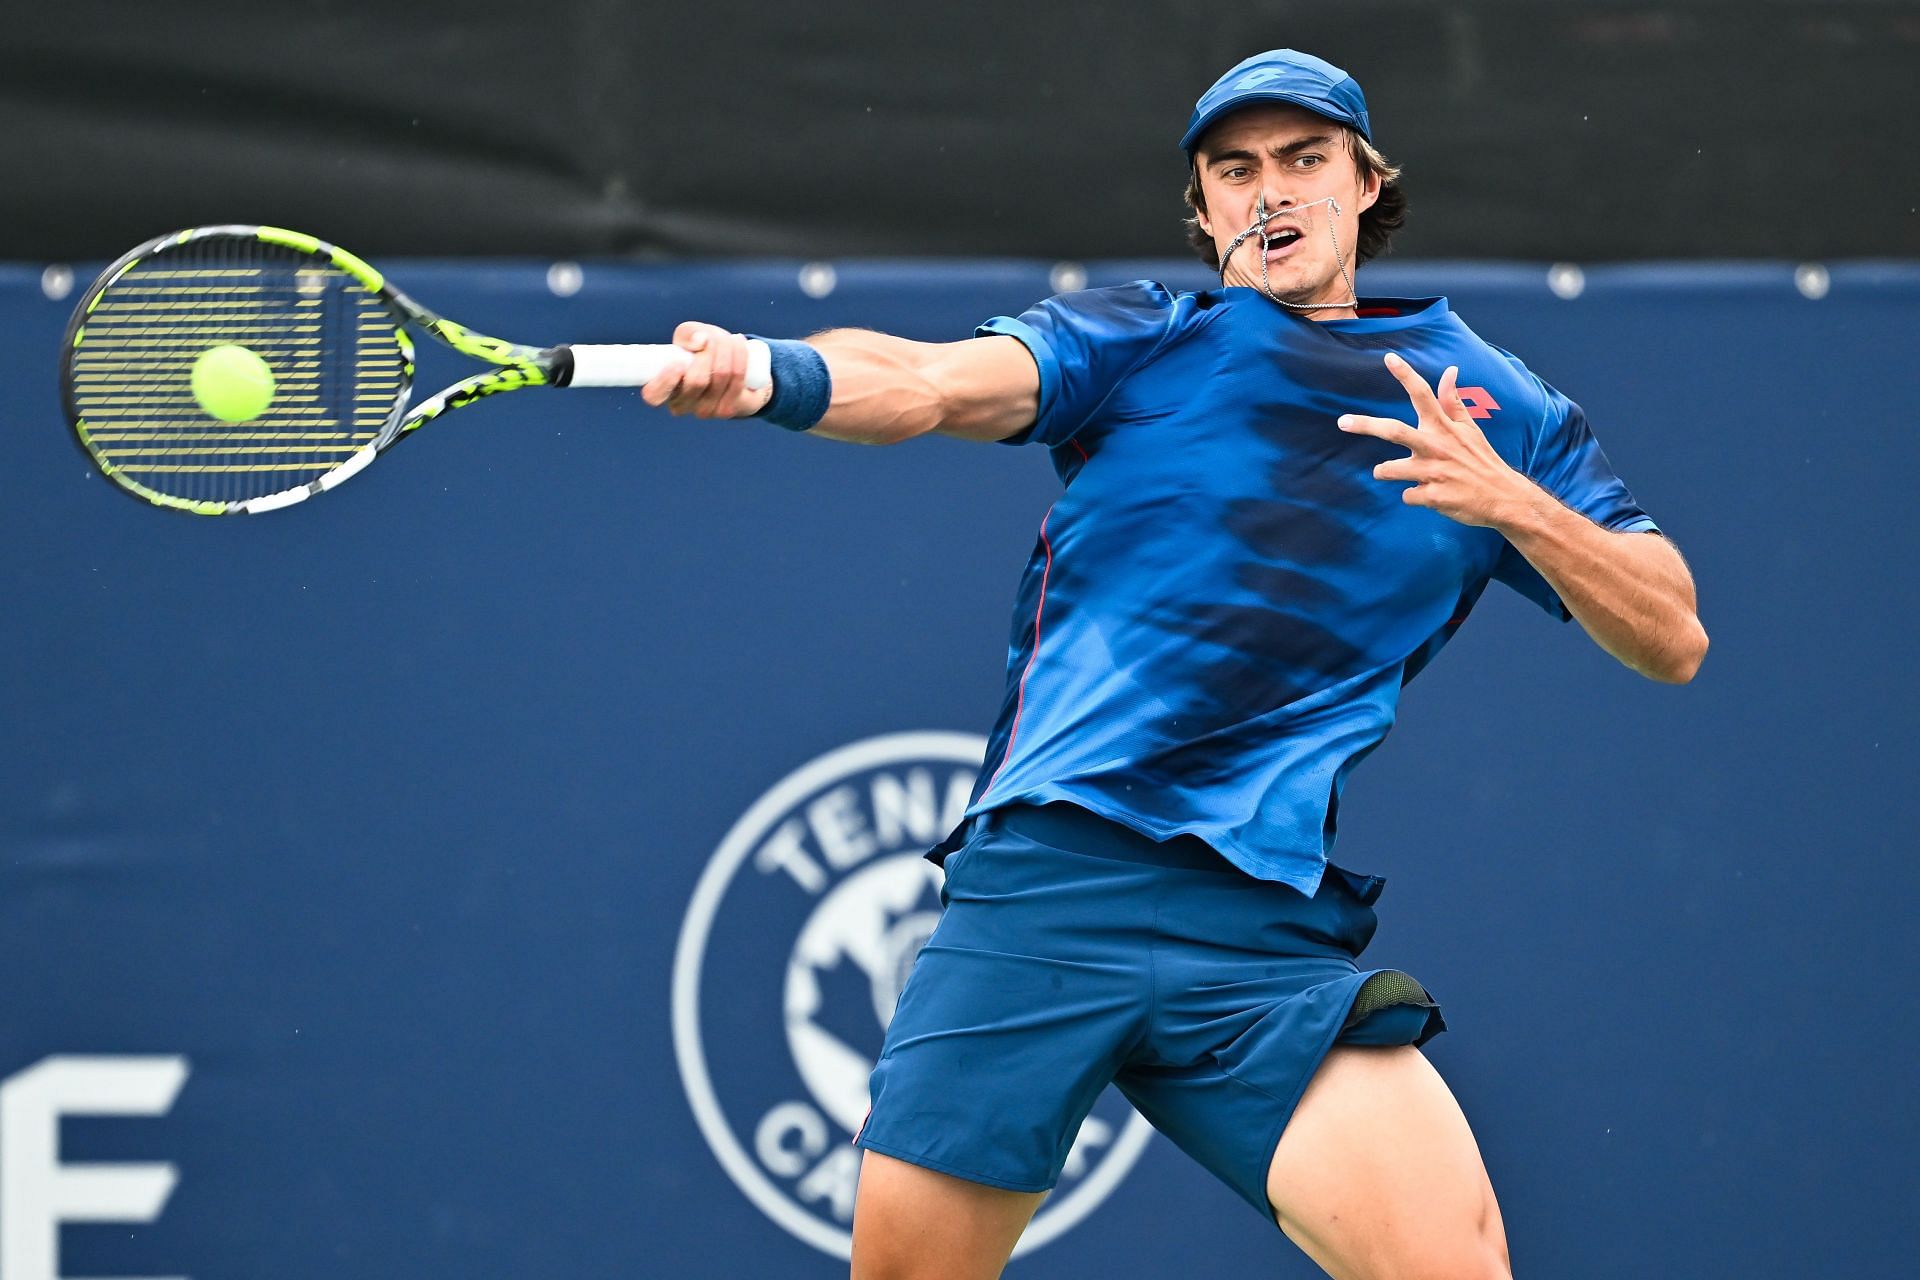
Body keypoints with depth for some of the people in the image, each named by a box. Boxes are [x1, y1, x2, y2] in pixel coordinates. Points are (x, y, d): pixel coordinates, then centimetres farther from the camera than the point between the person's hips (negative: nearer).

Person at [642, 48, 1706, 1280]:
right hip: (1041, 887, 0)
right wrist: (769, 372, -28)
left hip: (1272, 932, 0)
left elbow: (1673, 638, 12)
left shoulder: (1497, 405, 16)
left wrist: (1513, 502, -6)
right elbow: (927, 382, -5)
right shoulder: (1136, 340, 13)